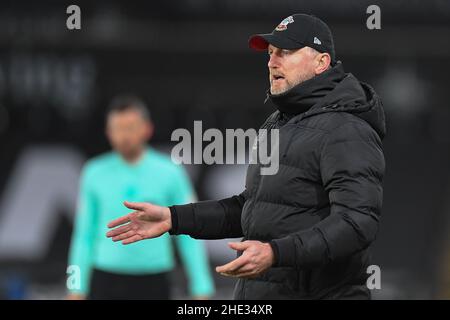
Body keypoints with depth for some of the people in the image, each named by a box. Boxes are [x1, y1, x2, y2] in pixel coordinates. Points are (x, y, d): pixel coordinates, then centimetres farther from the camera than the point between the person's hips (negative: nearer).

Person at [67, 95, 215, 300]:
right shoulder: (94, 174, 4)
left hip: (152, 284, -1)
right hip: (107, 283, 1)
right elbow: (84, 237, 9)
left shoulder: (170, 173, 0)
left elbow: (188, 237, 2)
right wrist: (76, 290, 5)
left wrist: (202, 291, -3)